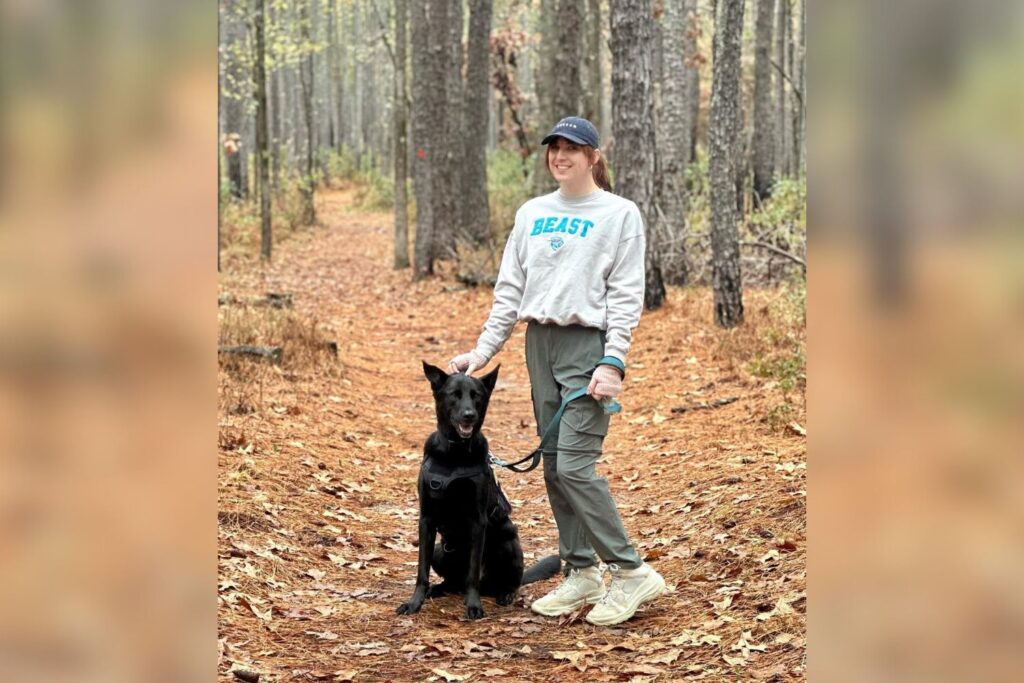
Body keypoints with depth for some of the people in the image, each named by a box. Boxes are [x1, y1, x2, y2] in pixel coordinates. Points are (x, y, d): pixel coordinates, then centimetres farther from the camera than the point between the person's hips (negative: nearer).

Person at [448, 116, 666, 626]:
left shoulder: (619, 214, -1)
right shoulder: (531, 213, 14)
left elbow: (626, 296, -6)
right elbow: (509, 289, 15)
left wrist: (613, 362, -16)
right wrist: (483, 350, 7)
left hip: (589, 345, -6)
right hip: (540, 343, 6)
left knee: (574, 465, -15)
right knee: (554, 468, 7)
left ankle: (631, 572, -5)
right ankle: (581, 572, 17)